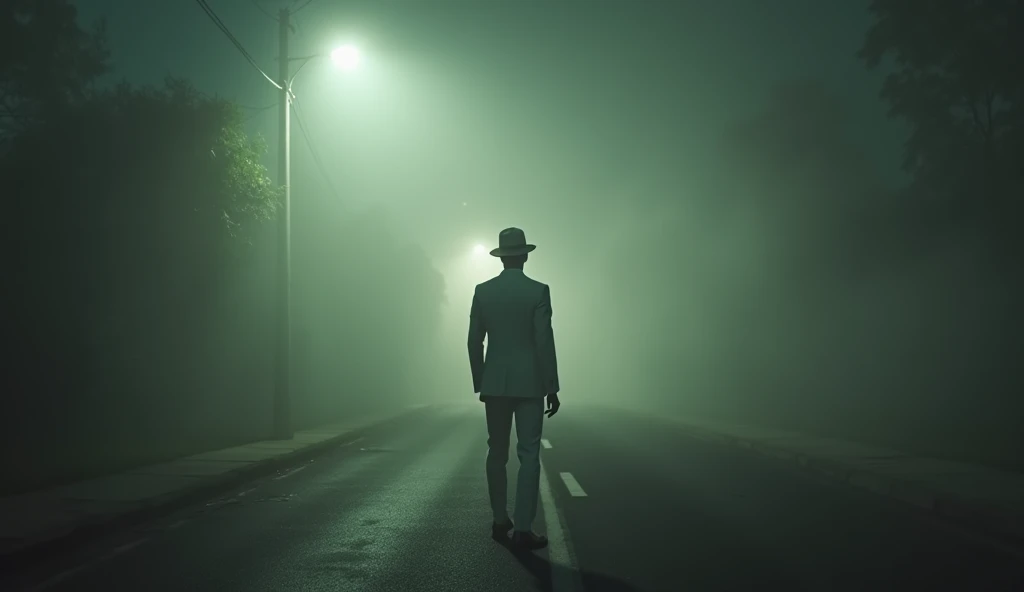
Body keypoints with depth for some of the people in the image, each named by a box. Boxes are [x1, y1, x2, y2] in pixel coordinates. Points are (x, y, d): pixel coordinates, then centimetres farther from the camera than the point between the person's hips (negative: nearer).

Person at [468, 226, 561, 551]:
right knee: (529, 455, -1)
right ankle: (523, 528, -6)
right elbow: (544, 341, -12)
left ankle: (500, 522, 19)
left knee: (497, 454, 13)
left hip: (495, 383, 3)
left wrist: (480, 384, 12)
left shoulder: (482, 291, 2)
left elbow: (474, 342, 3)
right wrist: (552, 388, -6)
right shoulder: (538, 291, -8)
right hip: (529, 383, -3)